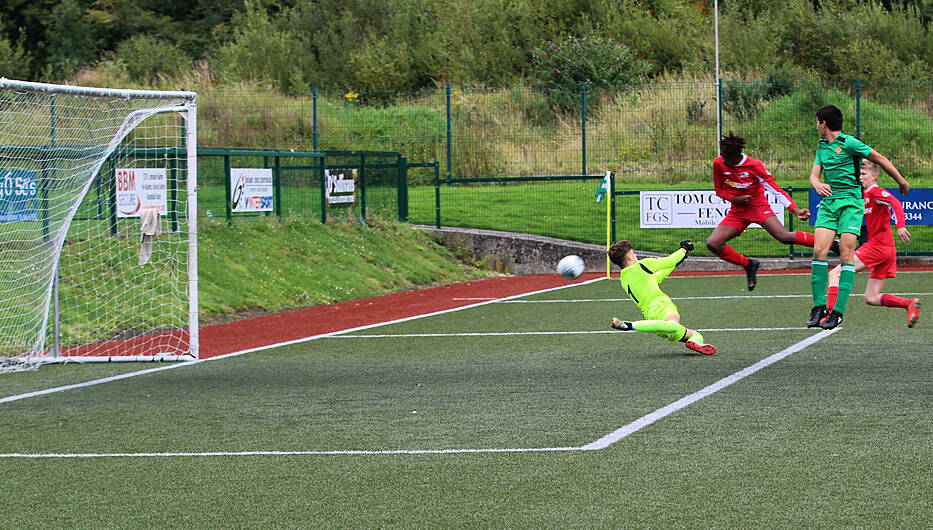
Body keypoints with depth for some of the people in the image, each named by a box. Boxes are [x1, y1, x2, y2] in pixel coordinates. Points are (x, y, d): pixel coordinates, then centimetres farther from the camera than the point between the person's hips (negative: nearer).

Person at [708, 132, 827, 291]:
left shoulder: (754, 166, -17)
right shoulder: (719, 164, -7)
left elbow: (776, 190, -14)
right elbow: (720, 190, 7)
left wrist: (796, 210, -23)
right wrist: (735, 199, -14)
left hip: (759, 206, -4)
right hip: (737, 211, 4)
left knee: (784, 237, -23)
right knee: (713, 244, -13)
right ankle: (748, 265, 6)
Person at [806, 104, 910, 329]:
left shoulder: (848, 143, -7)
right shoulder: (821, 146, 15)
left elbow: (880, 159, 1)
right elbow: (814, 174, 13)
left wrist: (901, 181, 10)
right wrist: (817, 184, -13)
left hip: (851, 203, -6)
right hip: (828, 202, 6)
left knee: (846, 255, -12)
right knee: (819, 250, -10)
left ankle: (838, 311, -14)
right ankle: (819, 307, -8)